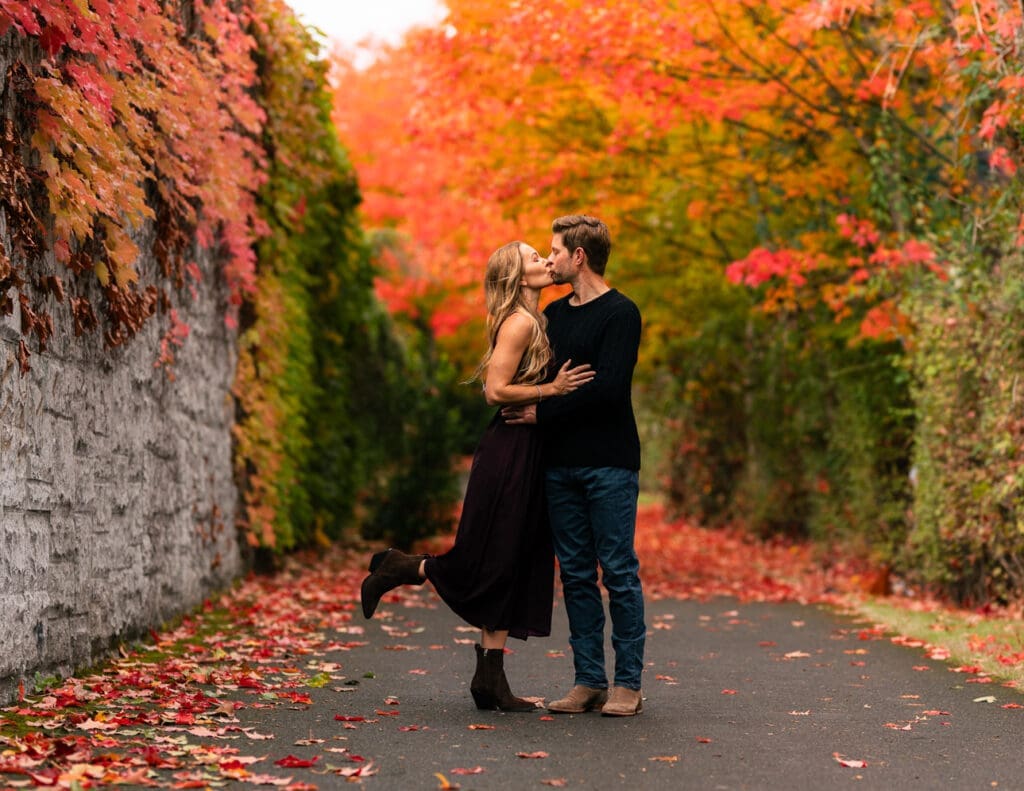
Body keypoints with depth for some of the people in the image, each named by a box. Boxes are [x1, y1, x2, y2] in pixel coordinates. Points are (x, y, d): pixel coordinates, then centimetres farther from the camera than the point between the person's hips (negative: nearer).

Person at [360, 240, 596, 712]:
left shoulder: (533, 322, 17)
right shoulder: (519, 322, -12)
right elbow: (497, 390, -19)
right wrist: (551, 389, -20)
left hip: (525, 452, 10)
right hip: (509, 452, -10)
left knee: (510, 570, 6)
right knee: (487, 566, -3)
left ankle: (491, 680, 8)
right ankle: (396, 568, 18)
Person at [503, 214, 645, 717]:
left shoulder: (620, 313, -7)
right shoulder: (553, 314, 16)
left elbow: (606, 388, -16)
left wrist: (542, 413, -11)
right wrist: (518, 404, 0)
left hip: (609, 464, -7)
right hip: (560, 463, 7)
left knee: (619, 572, -3)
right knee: (576, 575, 7)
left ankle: (628, 684, 3)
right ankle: (589, 682, 13)